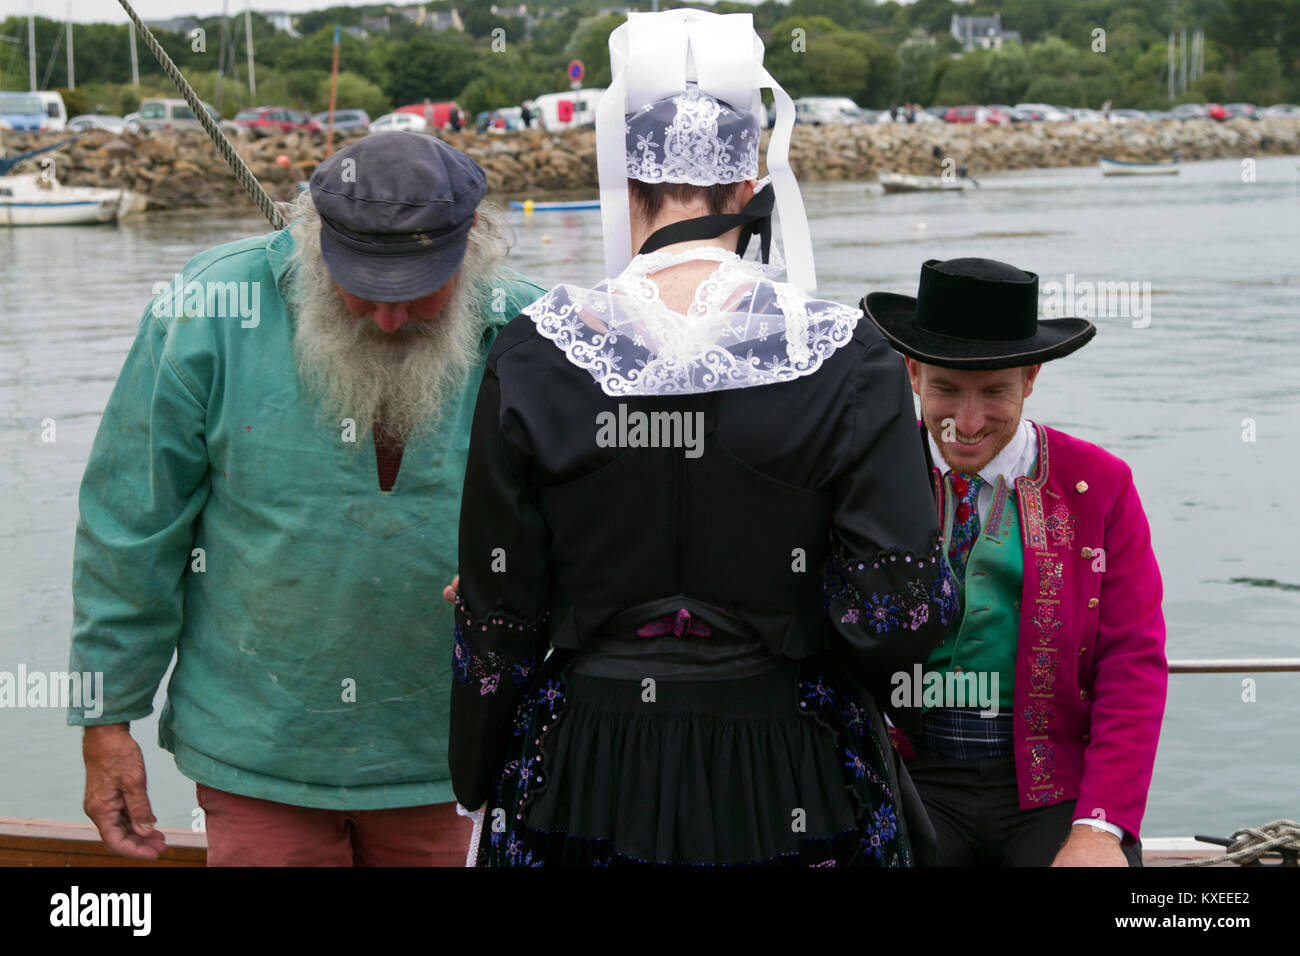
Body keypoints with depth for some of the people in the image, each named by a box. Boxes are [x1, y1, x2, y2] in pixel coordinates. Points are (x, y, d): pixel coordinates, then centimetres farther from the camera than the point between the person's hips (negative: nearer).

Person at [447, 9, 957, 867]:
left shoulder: (536, 355, -8)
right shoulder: (844, 356, -11)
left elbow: (497, 618, -3)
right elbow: (901, 617, -16)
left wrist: (480, 786, 10)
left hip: (585, 771, 1)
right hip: (788, 780, 0)